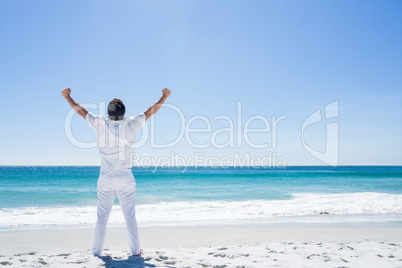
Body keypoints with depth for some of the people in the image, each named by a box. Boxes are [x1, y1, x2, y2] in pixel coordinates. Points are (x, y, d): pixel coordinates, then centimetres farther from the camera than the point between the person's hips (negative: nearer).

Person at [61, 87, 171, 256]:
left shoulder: (100, 124, -2)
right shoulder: (130, 125, -5)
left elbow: (81, 111, 11)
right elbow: (150, 111, 5)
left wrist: (67, 96, 27)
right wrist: (164, 96, 18)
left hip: (105, 179, 2)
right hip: (125, 178, -1)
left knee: (102, 217, 10)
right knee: (130, 216, 7)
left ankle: (97, 250, 16)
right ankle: (135, 250, 14)